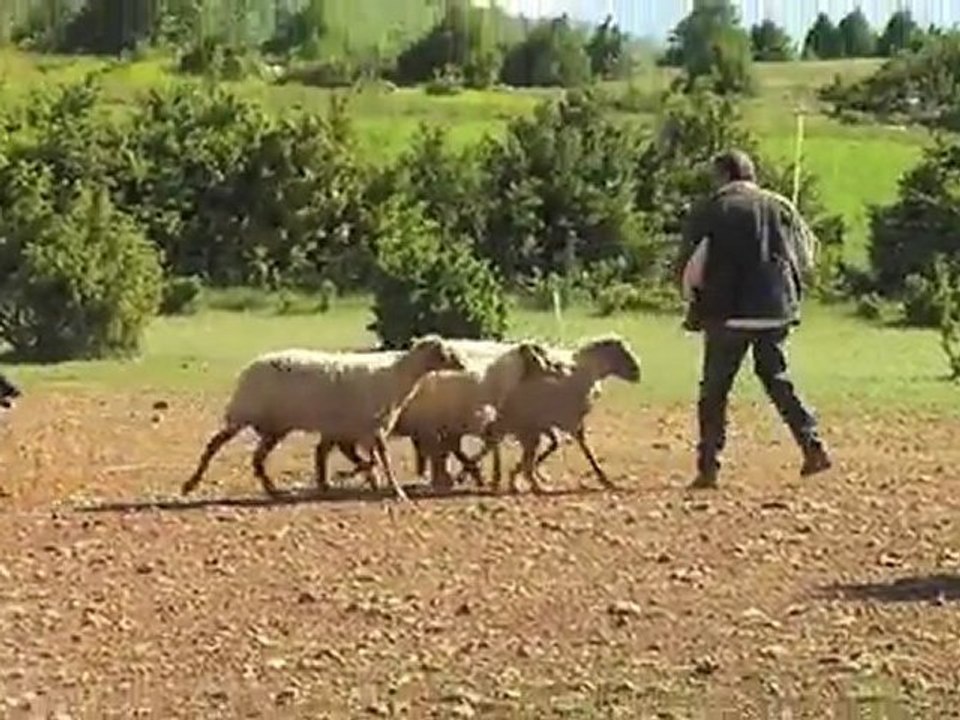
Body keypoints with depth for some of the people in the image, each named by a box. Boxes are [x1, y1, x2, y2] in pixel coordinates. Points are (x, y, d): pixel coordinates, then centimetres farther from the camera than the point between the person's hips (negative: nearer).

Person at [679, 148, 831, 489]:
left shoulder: (710, 211, -4)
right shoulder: (781, 207, 8)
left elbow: (693, 268, -6)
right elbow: (806, 258, 9)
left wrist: (695, 307, 10)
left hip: (728, 314, -4)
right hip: (776, 311, 4)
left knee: (714, 391, 5)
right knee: (778, 380, 18)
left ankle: (708, 467, 1)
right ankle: (813, 446, 7)